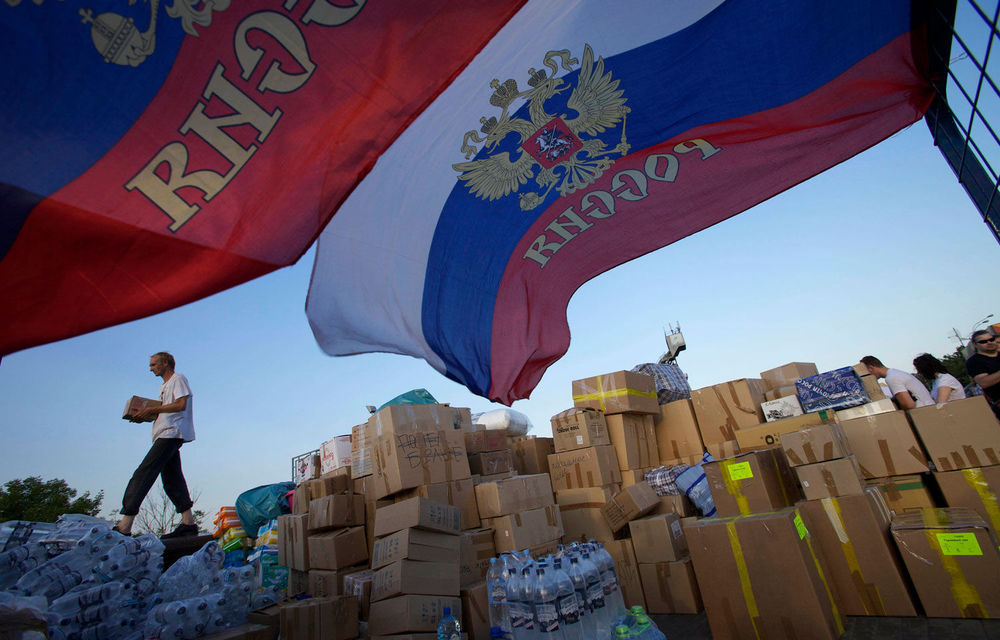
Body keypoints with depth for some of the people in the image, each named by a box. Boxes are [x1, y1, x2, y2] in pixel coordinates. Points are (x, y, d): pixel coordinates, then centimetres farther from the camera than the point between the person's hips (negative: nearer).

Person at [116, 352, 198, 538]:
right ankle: (188, 523, 3)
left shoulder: (178, 379, -1)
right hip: (165, 435, 10)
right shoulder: (164, 386, 28)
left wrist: (152, 410, -11)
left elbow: (181, 404, -14)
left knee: (144, 473, -14)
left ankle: (125, 525, -14)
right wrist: (144, 417, 9)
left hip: (172, 434, -10)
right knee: (171, 479, 5)